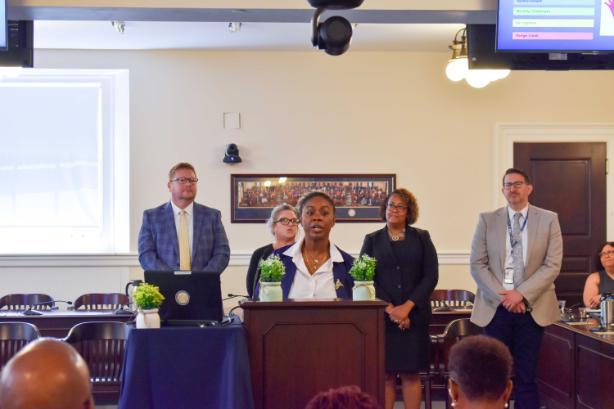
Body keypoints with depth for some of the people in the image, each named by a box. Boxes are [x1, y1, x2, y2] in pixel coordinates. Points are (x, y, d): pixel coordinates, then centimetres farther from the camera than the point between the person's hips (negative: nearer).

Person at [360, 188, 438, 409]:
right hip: (382, 317, 0)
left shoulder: (421, 238, 8)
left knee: (411, 373, 1)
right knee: (385, 374, -1)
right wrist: (389, 308, -10)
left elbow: (431, 276, 1)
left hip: (414, 316, 0)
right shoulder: (372, 240, 9)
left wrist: (407, 307, -10)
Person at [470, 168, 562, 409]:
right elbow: (477, 265, 0)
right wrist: (502, 296, -11)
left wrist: (521, 294, -14)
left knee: (526, 377, 4)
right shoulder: (487, 220, 5)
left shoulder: (549, 220, 3)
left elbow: (552, 265, -4)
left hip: (532, 308, 0)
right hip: (496, 307, 1)